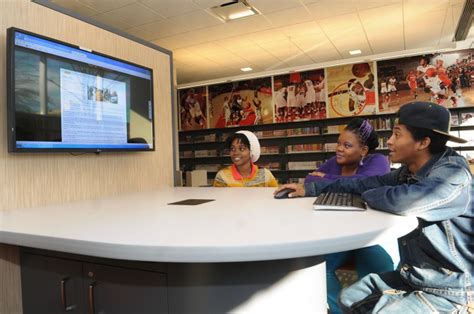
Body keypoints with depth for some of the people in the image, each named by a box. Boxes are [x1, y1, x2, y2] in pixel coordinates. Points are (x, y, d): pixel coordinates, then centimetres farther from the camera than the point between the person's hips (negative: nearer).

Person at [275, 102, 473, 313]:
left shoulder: (453, 175, -26)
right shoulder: (407, 173, 0)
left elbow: (402, 201, -43)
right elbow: (363, 184, 6)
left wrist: (369, 196, -20)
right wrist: (311, 188, 3)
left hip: (450, 291, -8)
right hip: (411, 277, 8)